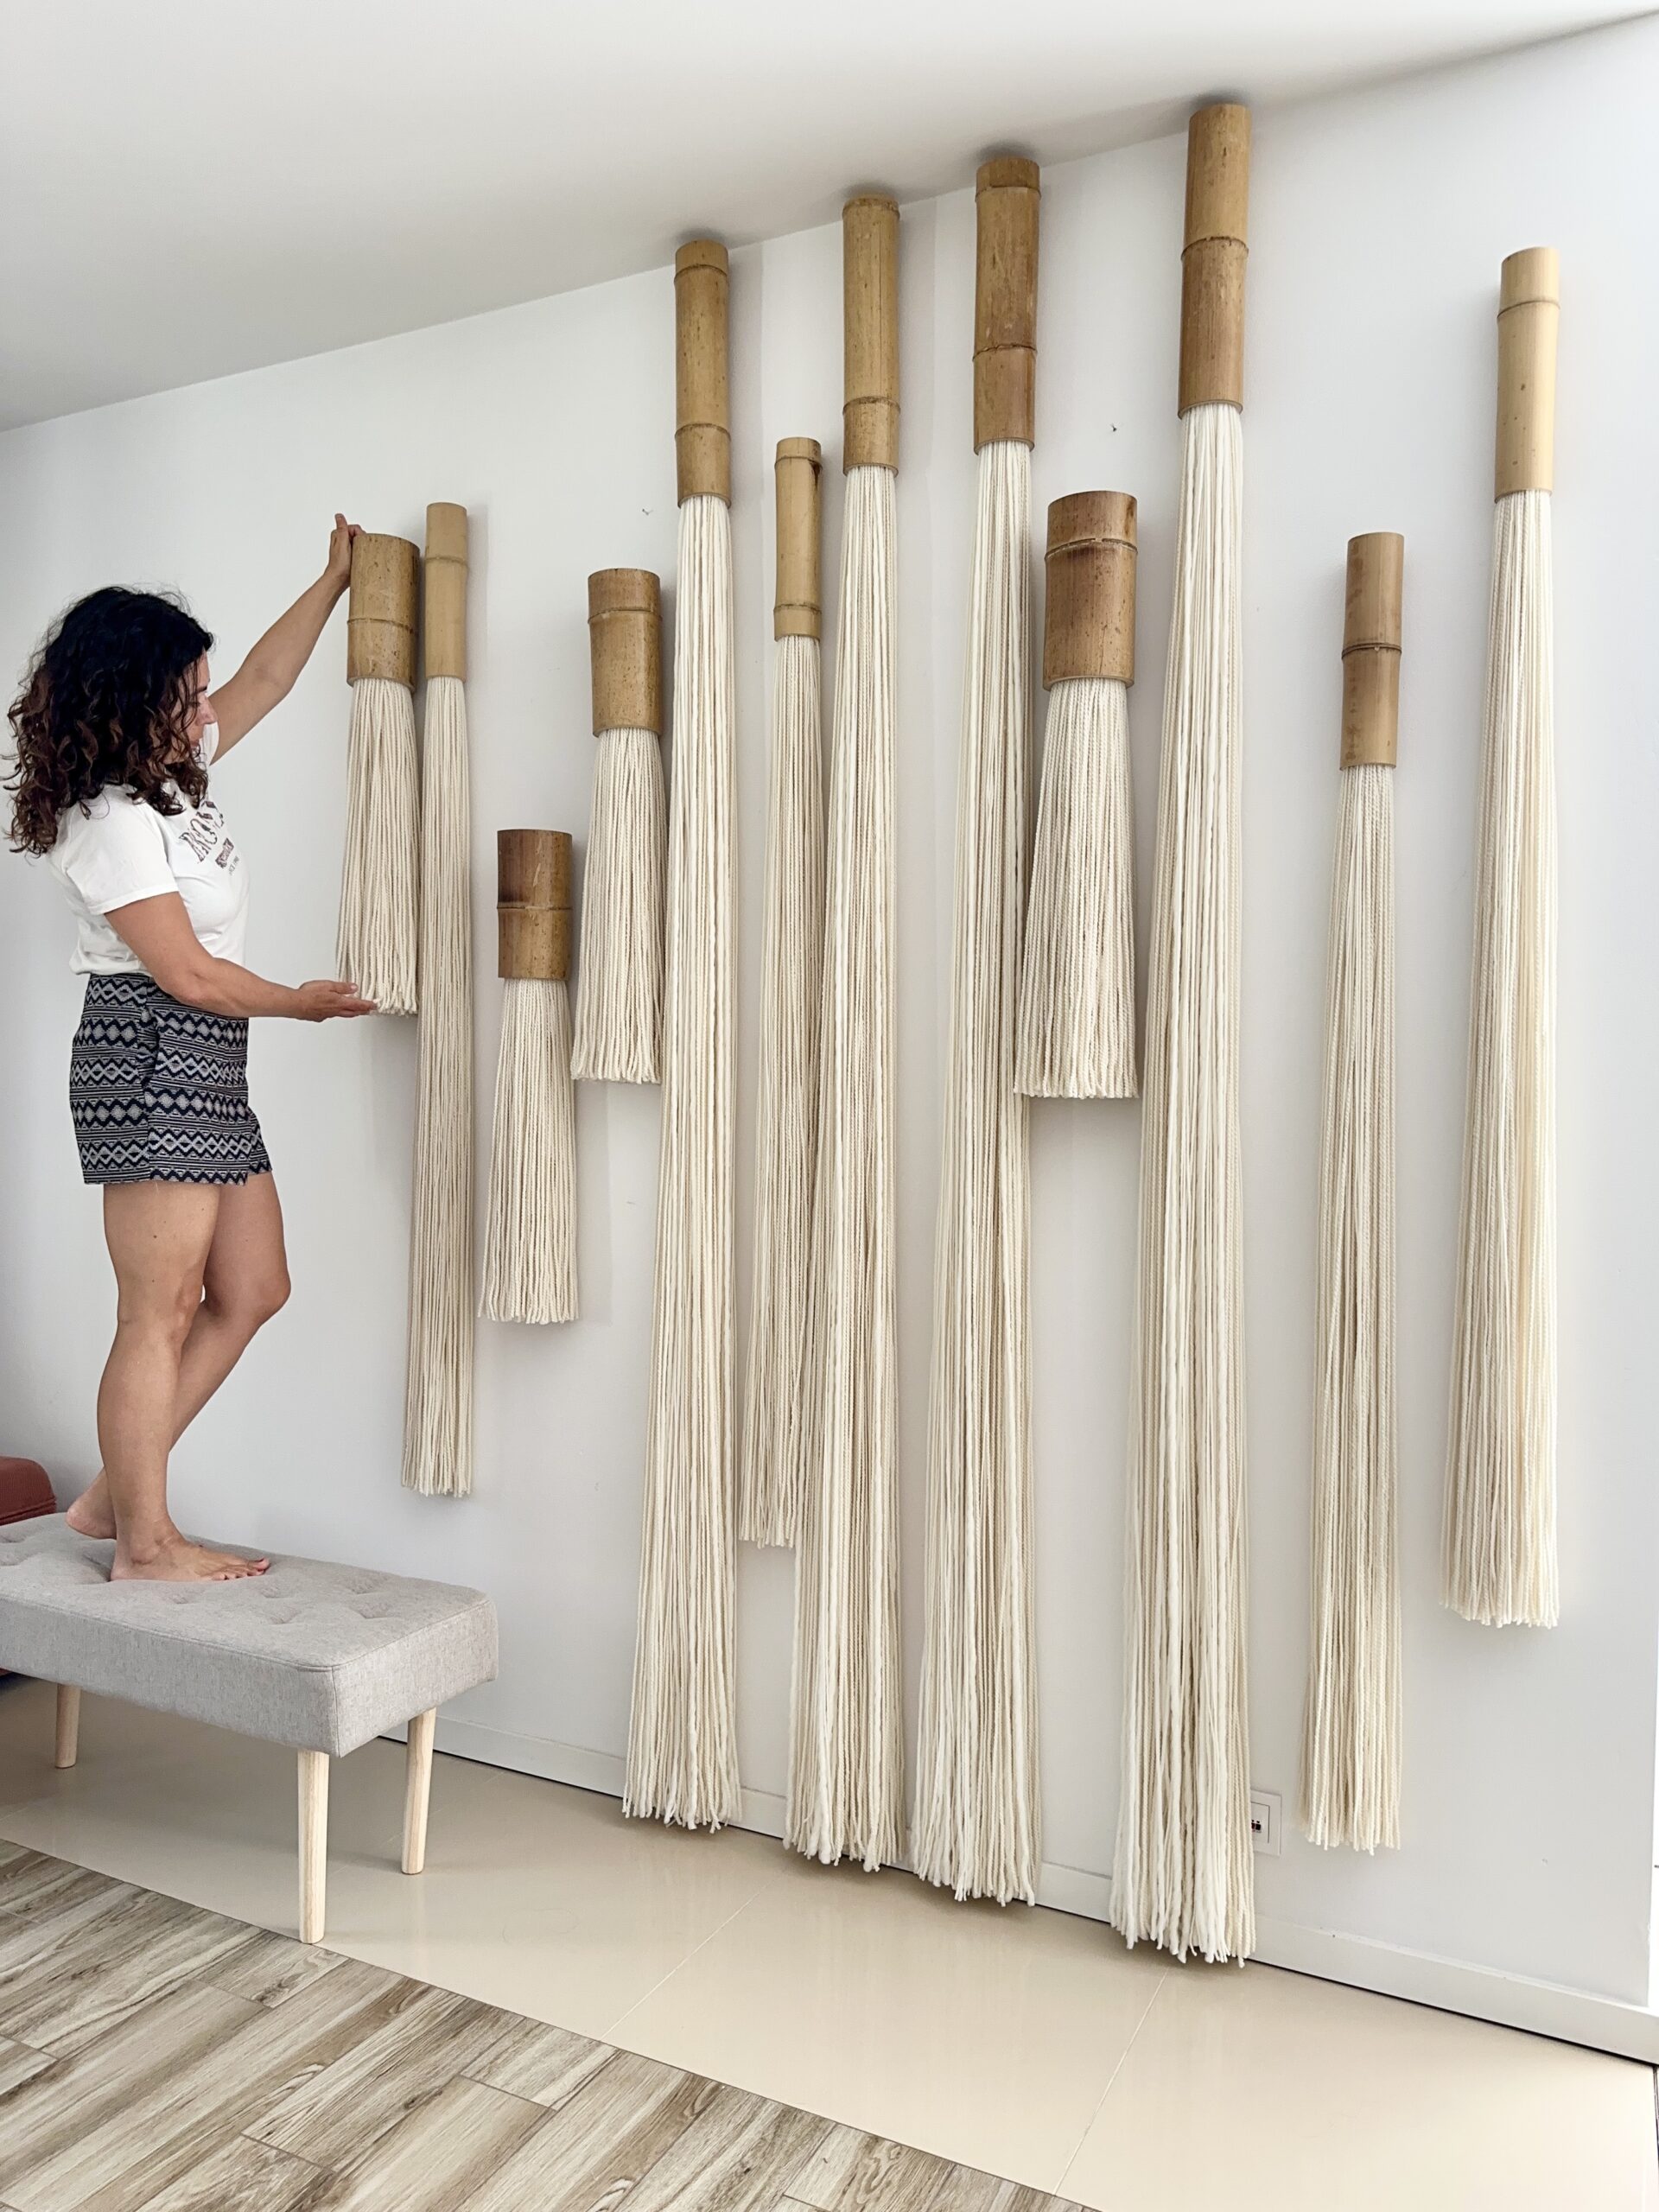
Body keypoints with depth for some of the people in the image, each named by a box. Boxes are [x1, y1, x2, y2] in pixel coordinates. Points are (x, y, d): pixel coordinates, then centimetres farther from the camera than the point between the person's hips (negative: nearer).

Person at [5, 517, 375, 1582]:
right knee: (161, 1315, -5)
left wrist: (335, 581, 31)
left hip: (204, 1067, 10)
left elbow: (265, 679, 27)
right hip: (151, 1062, -10)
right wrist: (305, 1001, 1)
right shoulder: (108, 820, -13)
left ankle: (115, 1494, 19)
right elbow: (189, 975, -14)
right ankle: (146, 1544, 7)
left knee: (253, 1291, 10)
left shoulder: (174, 772, 14)